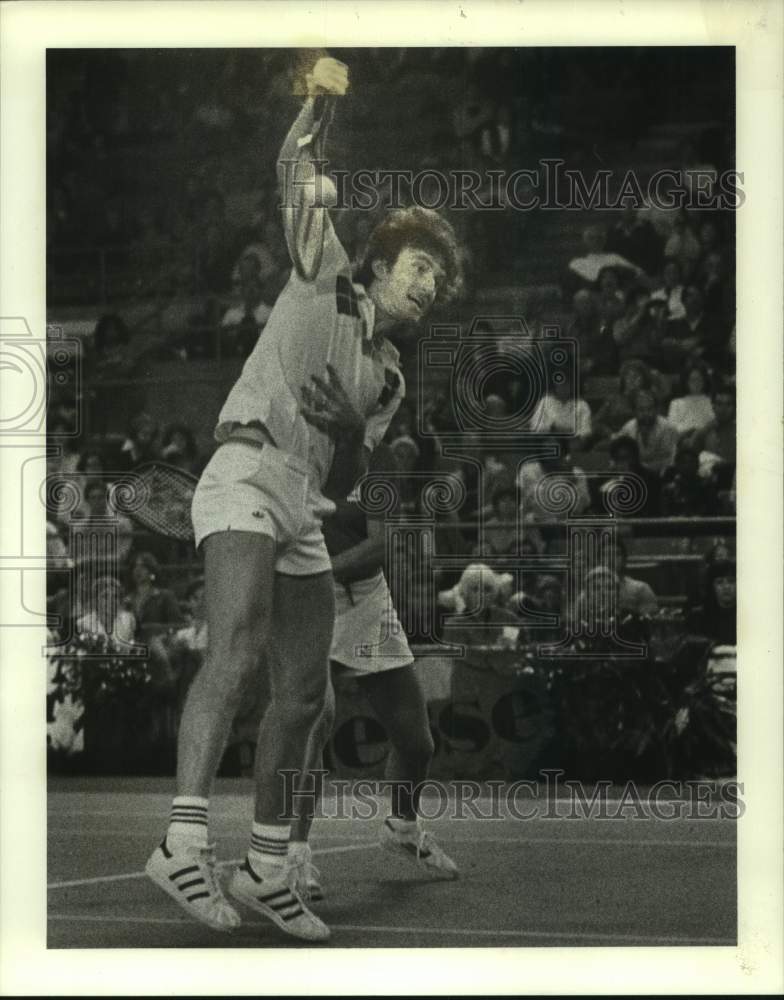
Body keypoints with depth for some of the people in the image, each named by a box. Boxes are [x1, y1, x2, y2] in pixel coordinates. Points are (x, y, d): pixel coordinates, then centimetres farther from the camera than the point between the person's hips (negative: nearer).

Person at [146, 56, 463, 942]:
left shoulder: (388, 377, 24)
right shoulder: (325, 277, 11)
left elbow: (348, 475, 18)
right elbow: (294, 173, 2)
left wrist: (345, 425, 1)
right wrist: (318, 104, -8)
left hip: (306, 509, 8)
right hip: (246, 475, -7)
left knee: (303, 694, 5)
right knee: (237, 650, -27)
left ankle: (266, 869, 14)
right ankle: (183, 843, -36)